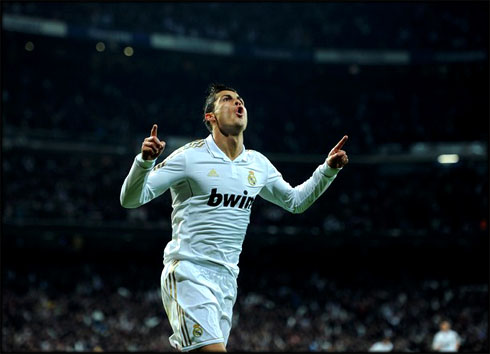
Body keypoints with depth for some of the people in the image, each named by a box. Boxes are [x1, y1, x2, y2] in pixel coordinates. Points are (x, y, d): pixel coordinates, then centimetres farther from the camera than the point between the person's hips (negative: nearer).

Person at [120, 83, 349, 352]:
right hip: (188, 272, -6)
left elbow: (296, 201, 29)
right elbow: (131, 199, -7)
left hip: (226, 279, 6)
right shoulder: (190, 156, -5)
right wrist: (145, 160, -25)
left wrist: (329, 169, 17)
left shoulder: (258, 164, 12)